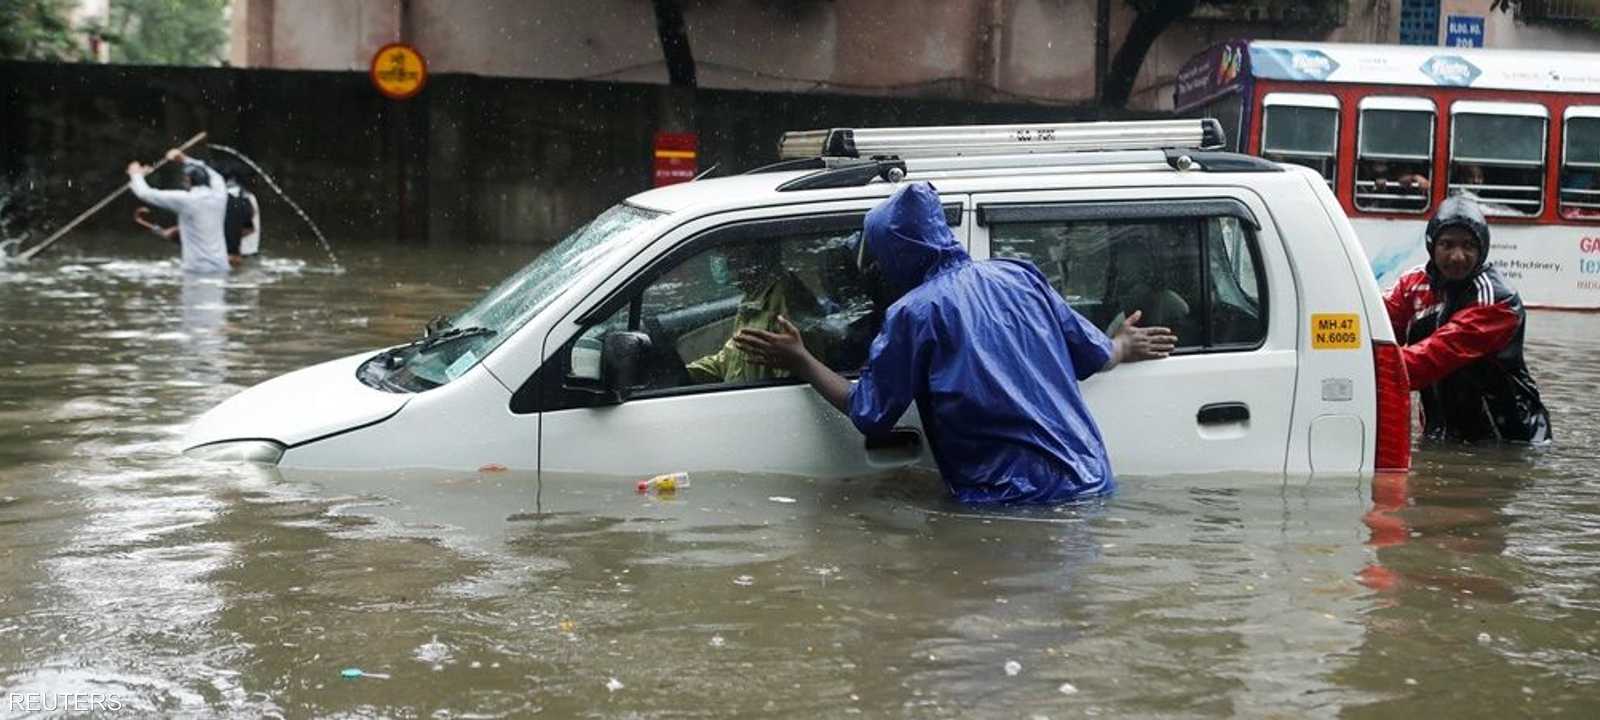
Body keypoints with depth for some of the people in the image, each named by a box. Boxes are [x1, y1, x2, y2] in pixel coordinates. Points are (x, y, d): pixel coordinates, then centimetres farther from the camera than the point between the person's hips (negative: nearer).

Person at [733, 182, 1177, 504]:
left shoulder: (914, 312, -6)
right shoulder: (1021, 277, 10)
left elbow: (868, 414, -3)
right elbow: (1095, 356, 16)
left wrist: (801, 362, 10)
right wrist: (1123, 347, 40)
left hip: (1007, 498, -5)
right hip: (1090, 481, 6)